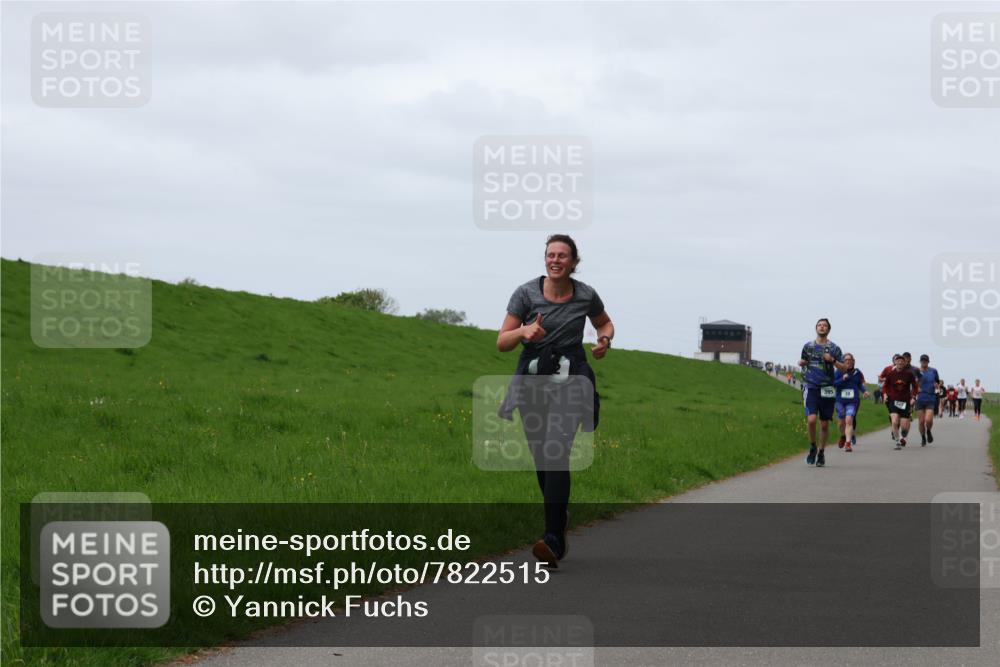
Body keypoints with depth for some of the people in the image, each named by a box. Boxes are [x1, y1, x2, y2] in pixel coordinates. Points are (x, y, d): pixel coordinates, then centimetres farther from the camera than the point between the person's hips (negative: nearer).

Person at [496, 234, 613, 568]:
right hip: (532, 377, 2)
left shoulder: (586, 295, -1)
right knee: (541, 458, 8)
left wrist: (605, 340, -2)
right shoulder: (526, 293, -4)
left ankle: (553, 540, -26)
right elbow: (502, 342, -3)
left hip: (570, 378, -2)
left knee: (556, 452, -20)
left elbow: (604, 323, 20)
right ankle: (560, 513, 39)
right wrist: (524, 331, -24)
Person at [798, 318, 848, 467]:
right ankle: (812, 446, 6)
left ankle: (821, 452, 21)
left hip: (827, 389, 0)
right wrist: (801, 362, 6)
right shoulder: (808, 346, 10)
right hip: (811, 387, 0)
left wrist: (833, 360, -13)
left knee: (824, 424, 4)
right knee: (811, 419, -18)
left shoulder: (833, 348, 4)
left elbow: (844, 368, 1)